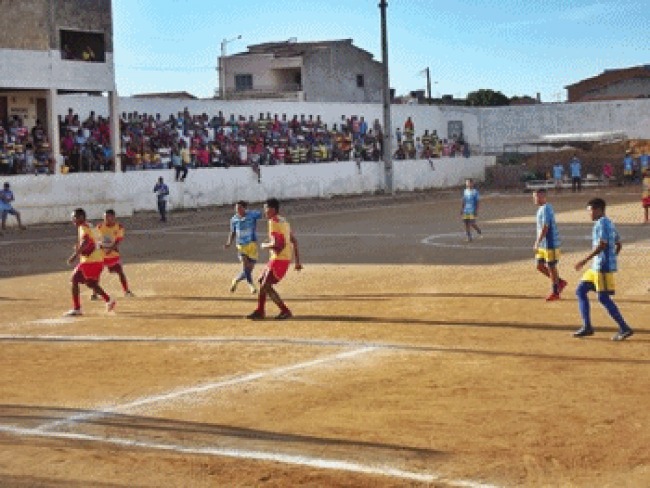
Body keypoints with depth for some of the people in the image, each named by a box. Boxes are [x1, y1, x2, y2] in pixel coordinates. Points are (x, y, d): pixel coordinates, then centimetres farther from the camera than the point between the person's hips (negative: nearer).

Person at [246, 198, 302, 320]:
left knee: (266, 286, -7)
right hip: (277, 258, 10)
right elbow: (294, 242, 17)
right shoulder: (284, 221, 16)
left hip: (279, 259, -10)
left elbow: (275, 244, -24)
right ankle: (259, 311, 23)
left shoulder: (273, 223, -14)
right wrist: (297, 261, 18)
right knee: (262, 281, 18)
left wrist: (264, 245, -3)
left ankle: (285, 311, -6)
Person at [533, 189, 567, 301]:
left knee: (551, 267, 0)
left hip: (550, 244, -10)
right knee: (540, 266, 12)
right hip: (543, 245, 10)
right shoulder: (542, 208, 13)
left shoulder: (546, 209, -18)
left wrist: (537, 243, -22)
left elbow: (545, 228, -23)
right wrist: (538, 242, 20)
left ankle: (555, 293, 10)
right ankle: (560, 282, 23)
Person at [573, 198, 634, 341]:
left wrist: (585, 260, -23)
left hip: (603, 267, -10)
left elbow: (602, 245, -23)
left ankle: (624, 328, -4)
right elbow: (619, 245, 21)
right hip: (596, 267, 10)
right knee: (580, 291, 11)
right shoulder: (609, 223, 17)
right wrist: (611, 258, 29)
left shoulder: (602, 223, -13)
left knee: (603, 298, -8)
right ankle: (587, 326, 11)